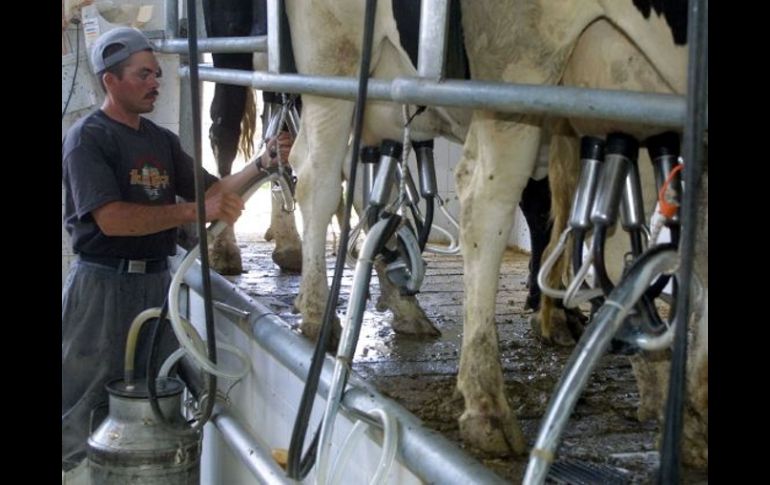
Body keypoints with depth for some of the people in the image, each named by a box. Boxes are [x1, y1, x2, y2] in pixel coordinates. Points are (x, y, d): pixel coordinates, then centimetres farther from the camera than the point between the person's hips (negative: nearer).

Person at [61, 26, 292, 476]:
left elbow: (213, 190, 12)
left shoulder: (163, 140, 11)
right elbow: (111, 218, -21)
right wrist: (194, 211, -26)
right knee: (84, 414, -1)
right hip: (102, 285, -7)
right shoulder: (87, 138, -11)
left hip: (156, 281, 7)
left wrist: (265, 161, -3)